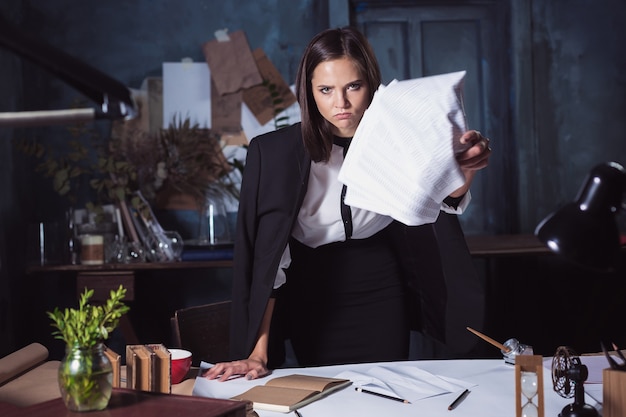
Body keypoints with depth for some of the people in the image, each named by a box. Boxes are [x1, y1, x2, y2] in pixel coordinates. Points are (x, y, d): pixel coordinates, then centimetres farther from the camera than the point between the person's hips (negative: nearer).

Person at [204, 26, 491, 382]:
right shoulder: (278, 152, -16)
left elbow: (447, 199, -27)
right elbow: (268, 257, -17)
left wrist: (466, 170, -51)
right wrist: (258, 353, -21)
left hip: (382, 295, 2)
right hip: (313, 297, -1)